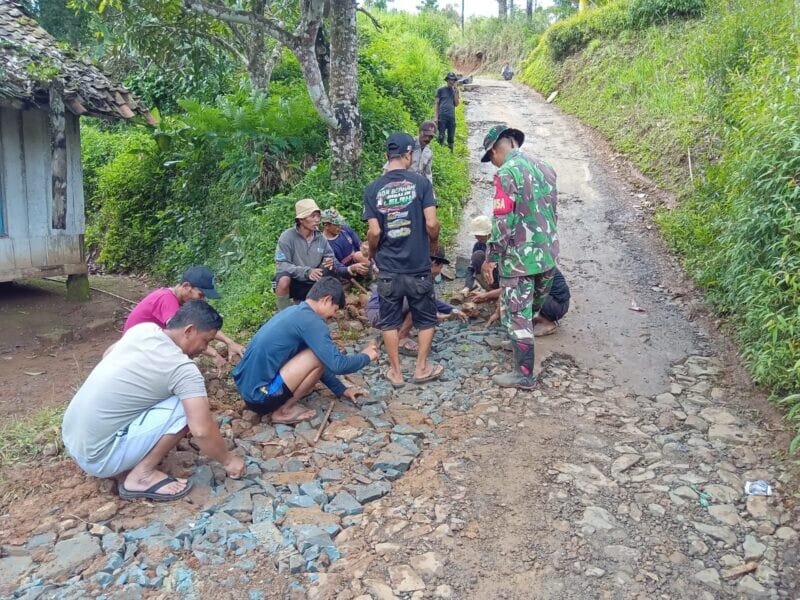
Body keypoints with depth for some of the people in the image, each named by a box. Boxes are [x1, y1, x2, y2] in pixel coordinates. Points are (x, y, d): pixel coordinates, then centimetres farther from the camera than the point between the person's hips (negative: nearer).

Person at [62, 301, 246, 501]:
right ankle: (141, 475, -7)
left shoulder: (142, 329, 3)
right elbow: (202, 431, -24)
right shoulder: (183, 369, -19)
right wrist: (228, 460, -4)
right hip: (98, 456, -9)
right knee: (187, 407, -14)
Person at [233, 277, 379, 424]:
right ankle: (284, 410, -1)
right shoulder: (310, 320, -15)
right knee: (319, 358, -11)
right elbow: (337, 365, -18)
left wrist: (341, 390, 24)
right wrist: (365, 356, 1)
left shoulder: (295, 311, 14)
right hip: (259, 393, -10)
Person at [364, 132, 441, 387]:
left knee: (390, 321, 13)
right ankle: (421, 368, 21)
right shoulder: (420, 182, -7)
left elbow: (374, 232, -6)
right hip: (418, 267, -1)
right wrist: (434, 243, 9)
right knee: (426, 319, 16)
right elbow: (431, 223, -11)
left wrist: (373, 254, 13)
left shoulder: (373, 189, -2)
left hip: (388, 268, 1)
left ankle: (396, 372, 19)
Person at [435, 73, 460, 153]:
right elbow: (436, 103, 4)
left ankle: (451, 151, 11)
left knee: (451, 137, 5)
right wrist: (436, 117, -4)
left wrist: (455, 91, -3)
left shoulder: (455, 90, 14)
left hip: (452, 117, 3)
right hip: (442, 116, -3)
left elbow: (456, 104, 4)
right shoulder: (441, 90, 6)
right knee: (441, 136, -5)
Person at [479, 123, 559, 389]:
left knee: (517, 316, 2)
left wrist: (491, 258, -11)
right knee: (532, 309, 22)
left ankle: (524, 374, 8)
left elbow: (502, 222, -20)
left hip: (520, 257, -7)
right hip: (548, 254, 8)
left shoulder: (507, 173, -16)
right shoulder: (545, 167, 9)